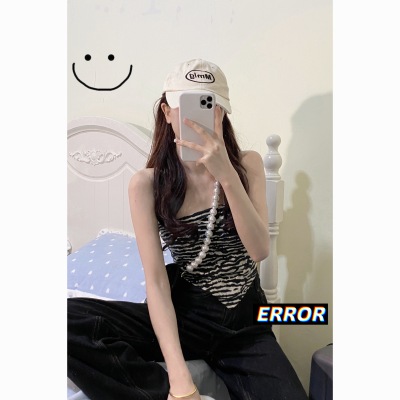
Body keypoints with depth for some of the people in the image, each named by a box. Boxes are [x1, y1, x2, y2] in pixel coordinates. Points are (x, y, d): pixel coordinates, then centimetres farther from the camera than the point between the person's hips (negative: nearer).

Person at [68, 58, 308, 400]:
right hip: (184, 316, 0)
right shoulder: (147, 184, -8)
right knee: (71, 321, -24)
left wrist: (226, 174, -27)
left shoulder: (247, 164, -2)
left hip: (246, 324, 1)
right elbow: (156, 280, -14)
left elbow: (260, 251, -14)